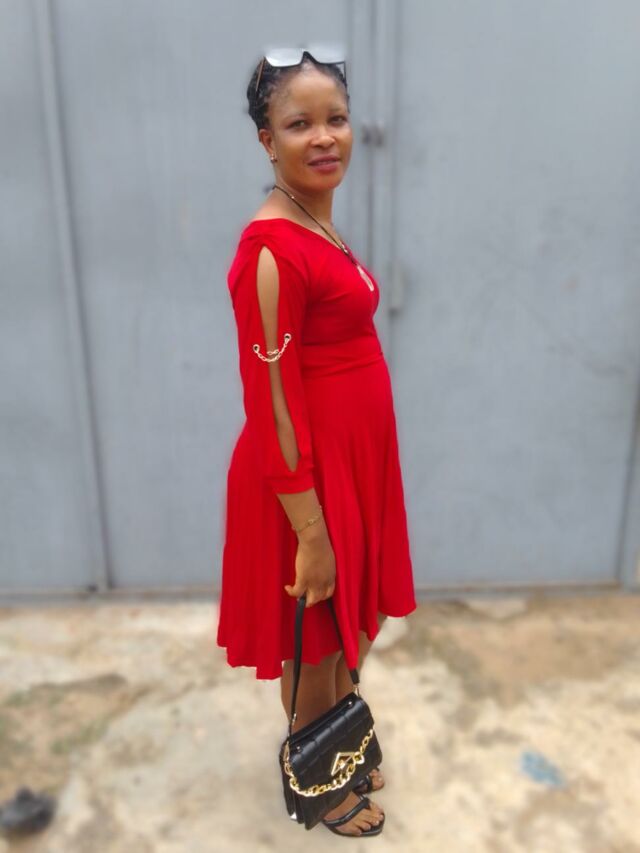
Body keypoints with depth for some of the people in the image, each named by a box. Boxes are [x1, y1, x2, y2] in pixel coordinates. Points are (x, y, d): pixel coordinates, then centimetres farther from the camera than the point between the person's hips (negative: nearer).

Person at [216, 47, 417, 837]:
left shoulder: (320, 228, 7)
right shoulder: (271, 248, -22)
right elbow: (272, 406, -23)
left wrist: (357, 479, 20)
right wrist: (311, 535, -20)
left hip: (356, 459, 9)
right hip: (309, 472, -9)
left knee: (354, 627, 26)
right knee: (316, 646, 14)